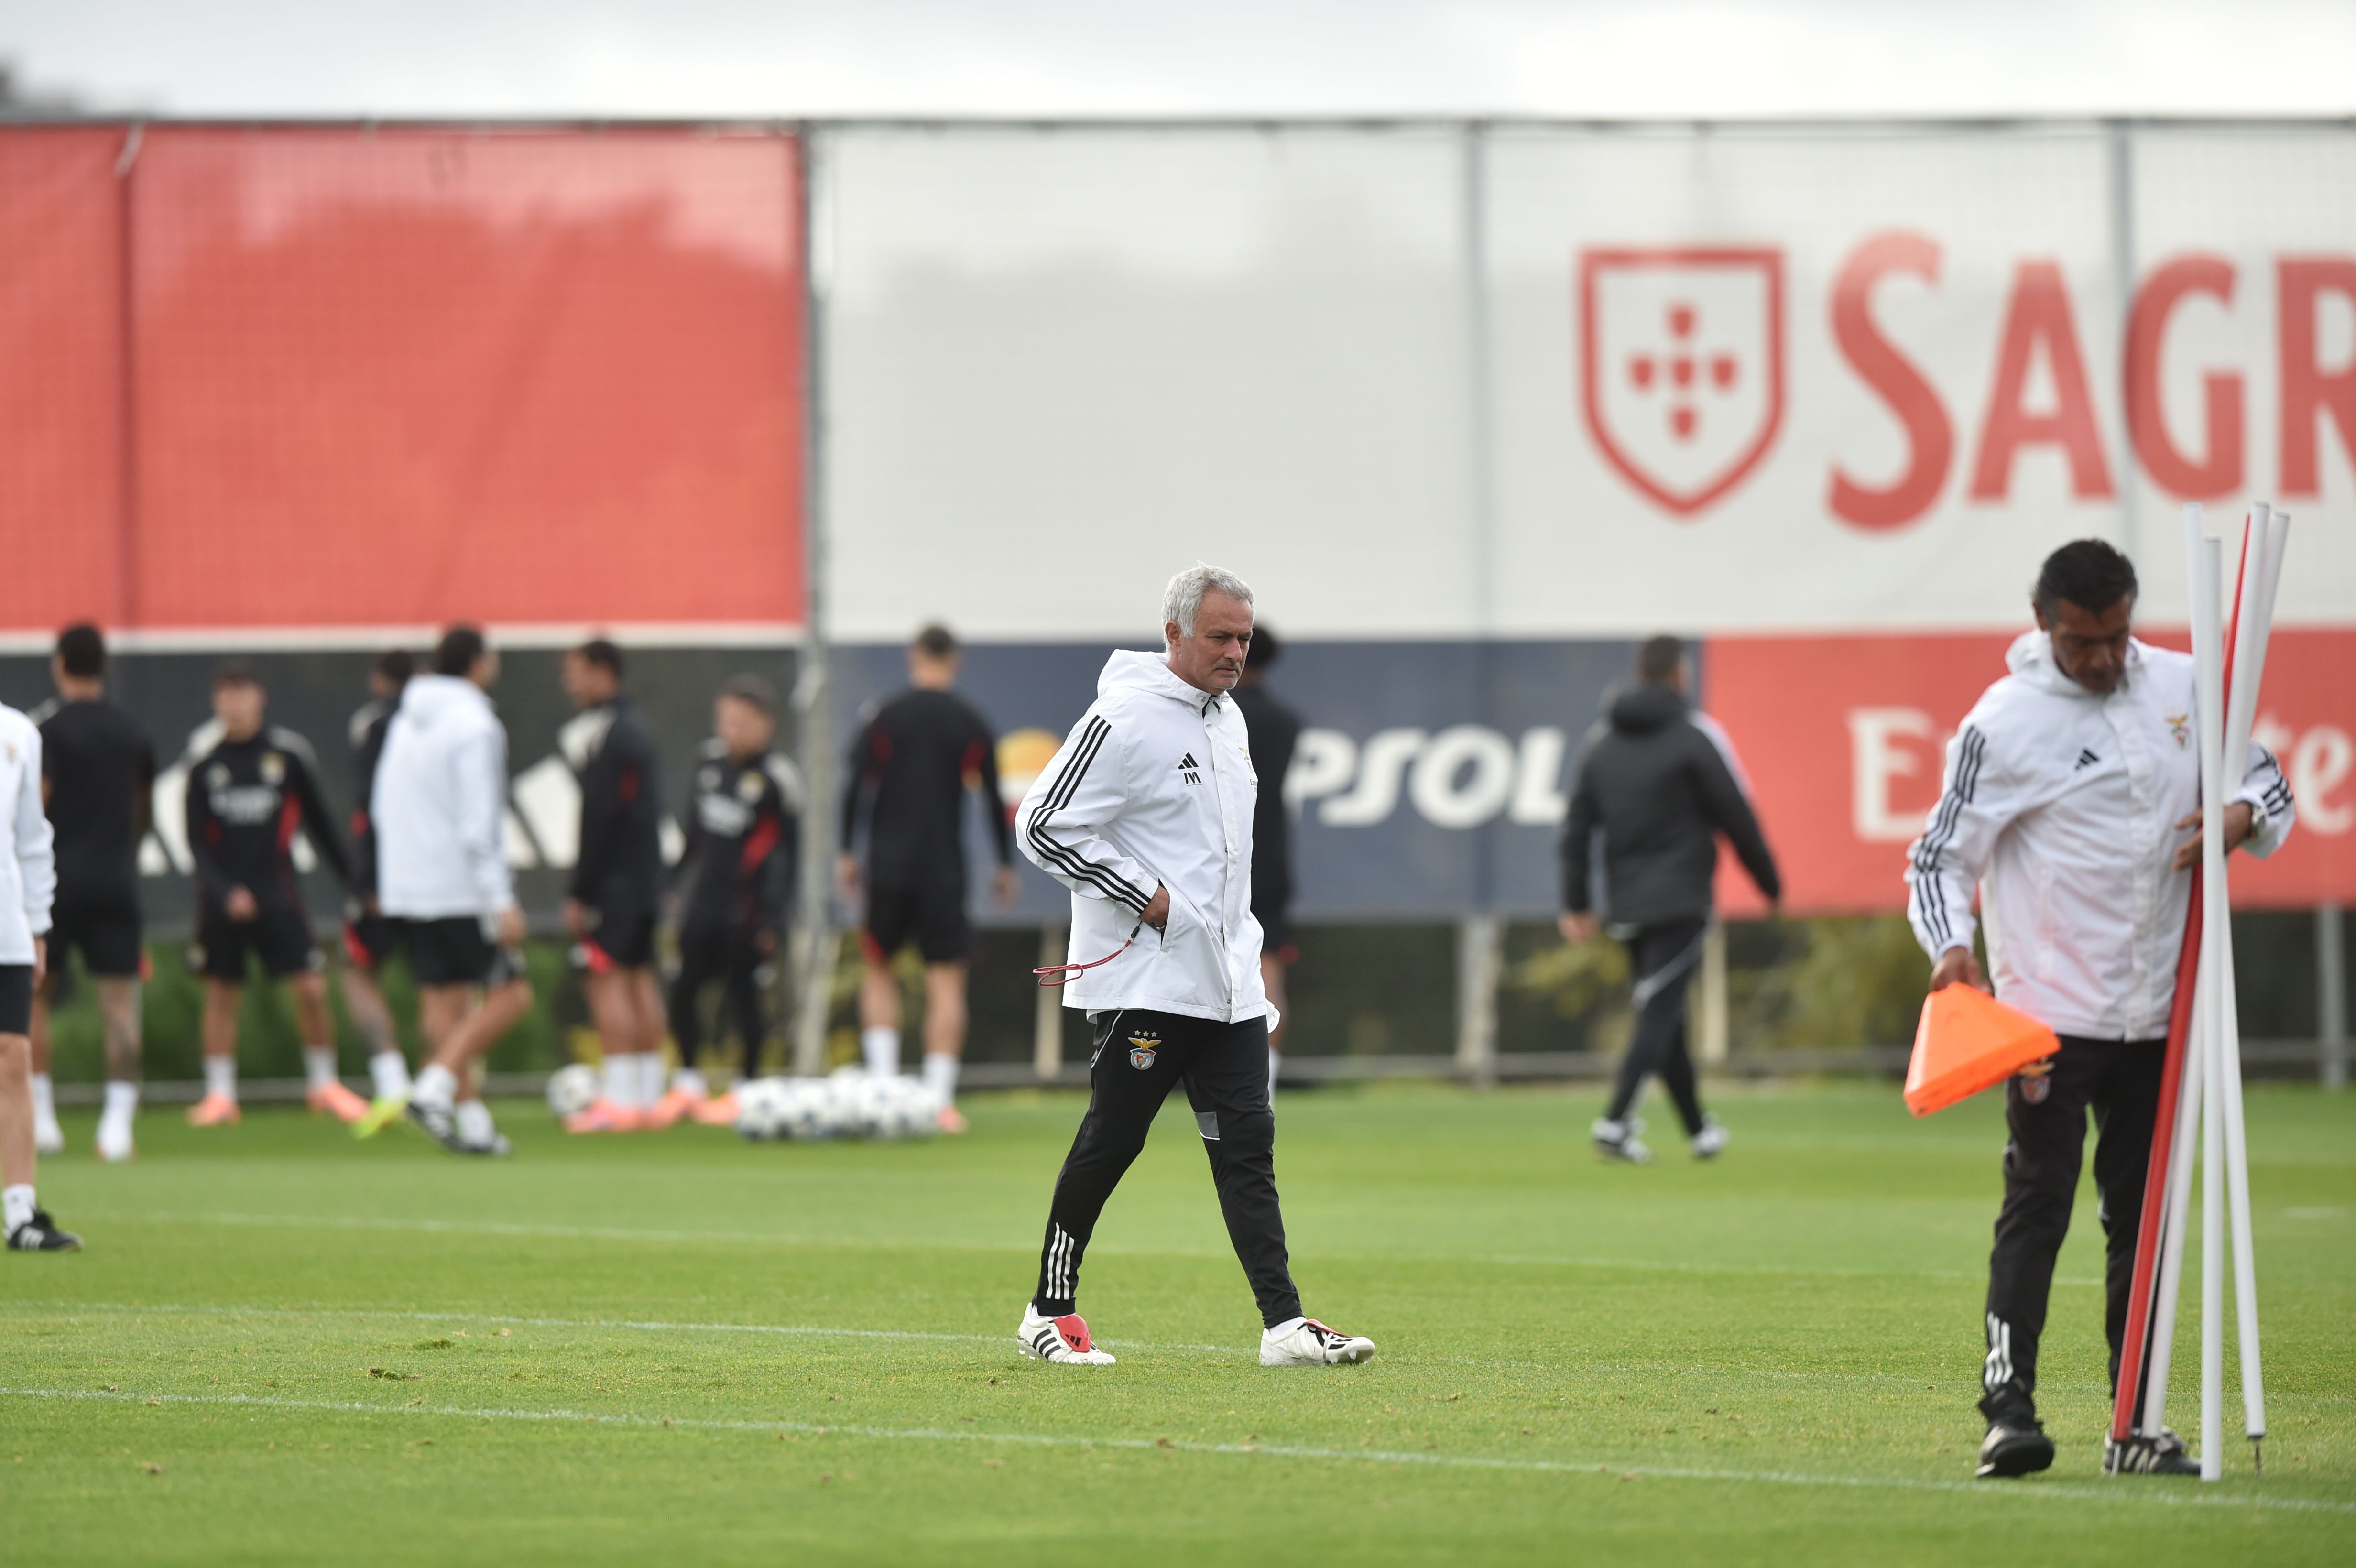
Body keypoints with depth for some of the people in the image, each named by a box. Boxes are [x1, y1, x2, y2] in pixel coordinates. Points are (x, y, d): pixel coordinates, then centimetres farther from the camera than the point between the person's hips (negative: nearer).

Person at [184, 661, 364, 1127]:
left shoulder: (289, 753, 0)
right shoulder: (205, 766, 2)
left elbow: (319, 821, 8)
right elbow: (198, 843, 1)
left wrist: (353, 879, 9)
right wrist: (225, 891, -14)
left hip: (277, 892, -1)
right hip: (222, 899, 1)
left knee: (311, 989, -6)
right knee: (221, 992, 4)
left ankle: (324, 1084, 10)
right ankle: (219, 1094, 12)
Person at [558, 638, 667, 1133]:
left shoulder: (605, 735, -15)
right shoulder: (638, 730, 16)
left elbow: (599, 818, -18)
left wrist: (580, 893, -16)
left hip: (613, 883, -10)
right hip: (645, 883, 10)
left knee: (606, 980, -10)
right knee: (640, 978, 11)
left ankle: (618, 1099, -14)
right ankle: (647, 1097, 14)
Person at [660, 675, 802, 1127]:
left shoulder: (776, 779, -11)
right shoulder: (710, 760, 8)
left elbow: (787, 851, -7)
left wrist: (774, 915, -10)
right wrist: (678, 876, 25)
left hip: (745, 910, -6)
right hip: (705, 899, 6)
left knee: (742, 994, 0)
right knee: (684, 988, 5)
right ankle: (689, 1081, 19)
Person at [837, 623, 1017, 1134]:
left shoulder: (885, 718, 1)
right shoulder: (971, 726, 2)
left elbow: (857, 789, -2)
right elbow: (992, 799, 4)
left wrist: (848, 854, 6)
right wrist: (1005, 866, 13)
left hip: (889, 866, 0)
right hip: (945, 871, 0)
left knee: (878, 968, 16)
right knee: (946, 982, 0)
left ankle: (883, 1078, 2)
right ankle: (940, 1101, -7)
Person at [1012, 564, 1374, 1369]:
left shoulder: (1227, 718, 15)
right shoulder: (1127, 720, -13)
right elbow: (1045, 823, -17)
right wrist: (1145, 897, -15)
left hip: (1227, 981, 8)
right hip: (1145, 977, -8)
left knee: (1247, 1144, 0)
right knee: (1111, 1142, -1)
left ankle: (1284, 1324, -5)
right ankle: (1050, 1310, 12)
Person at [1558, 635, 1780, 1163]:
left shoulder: (1601, 740, 10)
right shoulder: (1695, 737, -7)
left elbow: (1577, 826, 9)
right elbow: (1736, 818, -5)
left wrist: (1577, 903, 12)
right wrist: (1770, 882, 7)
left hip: (1627, 905, 6)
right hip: (1680, 899, -6)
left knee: (1664, 1017, 15)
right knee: (1660, 1015, -10)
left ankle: (1700, 1129, 22)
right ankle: (1617, 1120, -25)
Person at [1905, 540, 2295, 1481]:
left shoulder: (2184, 688, 5)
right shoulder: (2004, 723, -9)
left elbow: (2268, 778, 17)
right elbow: (1941, 857, -7)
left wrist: (2243, 815, -7)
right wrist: (1952, 945, -26)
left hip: (2156, 1013, 5)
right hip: (2050, 1009, -5)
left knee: (2143, 1216, 8)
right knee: (2038, 1200, -12)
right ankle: (2008, 1407, -14)